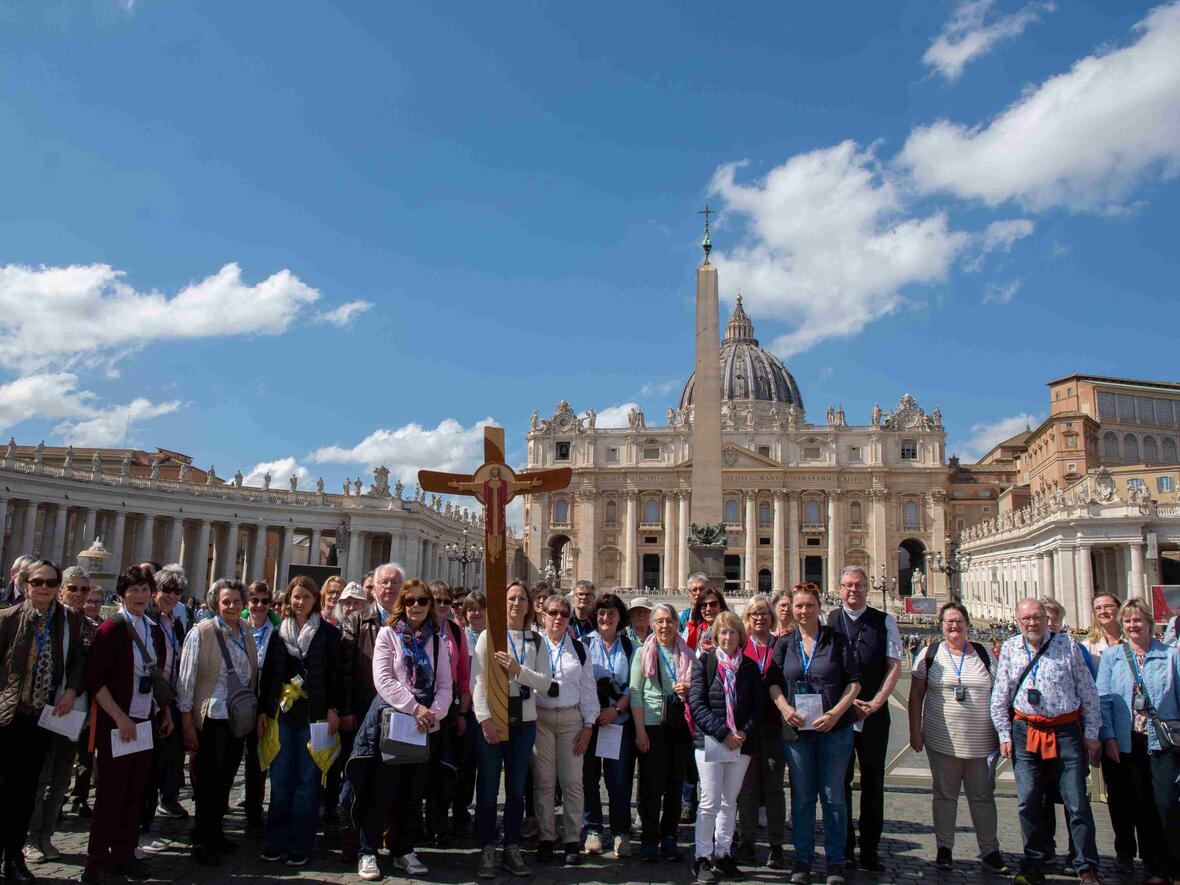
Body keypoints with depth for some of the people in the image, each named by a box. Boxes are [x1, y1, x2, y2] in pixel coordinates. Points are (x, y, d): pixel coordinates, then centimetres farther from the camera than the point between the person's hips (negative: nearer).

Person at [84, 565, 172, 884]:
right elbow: (95, 678, -13)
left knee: (135, 792, 10)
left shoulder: (155, 631, 9)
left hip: (146, 722, 6)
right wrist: (120, 718, -16)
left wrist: (165, 711, 12)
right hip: (116, 723, -6)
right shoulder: (112, 628, -10)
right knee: (111, 793, 1)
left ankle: (124, 854, 22)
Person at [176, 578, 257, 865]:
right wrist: (186, 721, -10)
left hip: (240, 719, 5)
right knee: (208, 782, 2)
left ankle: (215, 833, 29)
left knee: (225, 780, 14)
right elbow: (186, 678, -9)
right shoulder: (201, 632, -9)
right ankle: (202, 842, 15)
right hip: (212, 719, -5)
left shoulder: (247, 633, 7)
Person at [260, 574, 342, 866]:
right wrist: (263, 710, 8)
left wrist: (333, 709, -7)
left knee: (307, 780, 1)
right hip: (282, 713, 3)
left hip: (314, 715, -2)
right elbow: (268, 673, 13)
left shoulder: (328, 632, 2)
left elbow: (336, 673, 0)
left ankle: (300, 846, 9)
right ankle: (277, 842, 15)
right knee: (280, 779, 4)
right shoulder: (279, 632, 10)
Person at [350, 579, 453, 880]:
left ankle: (403, 851, 22)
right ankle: (368, 852, 9)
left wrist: (434, 712, -14)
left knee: (413, 792, 10)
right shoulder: (388, 634, 0)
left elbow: (445, 685, 5)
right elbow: (383, 679, -11)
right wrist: (414, 708, -20)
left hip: (425, 726, 4)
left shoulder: (437, 640, 10)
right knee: (381, 790, -2)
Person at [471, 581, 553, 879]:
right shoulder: (488, 636, 0)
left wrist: (518, 670, -14)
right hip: (490, 720, -3)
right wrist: (485, 719, -15)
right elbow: (477, 681, -6)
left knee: (516, 788, 9)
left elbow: (545, 683, 1)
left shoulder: (536, 641, 9)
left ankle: (512, 850, 19)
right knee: (488, 787, 2)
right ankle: (487, 851, 12)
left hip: (524, 721, 3)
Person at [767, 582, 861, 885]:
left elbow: (854, 681, -3)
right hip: (797, 728, 2)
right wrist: (784, 708, -10)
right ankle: (802, 858, 21)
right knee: (801, 795, 10)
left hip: (835, 727, -2)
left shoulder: (837, 639, -1)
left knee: (833, 794, 6)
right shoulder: (785, 644, 7)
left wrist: (836, 713, -14)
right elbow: (773, 681, 8)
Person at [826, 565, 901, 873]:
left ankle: (870, 851, 15)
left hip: (875, 713, 1)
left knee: (873, 783, 6)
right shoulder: (828, 621, 2)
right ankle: (843, 850, 16)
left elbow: (894, 666, 1)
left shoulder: (885, 621, 4)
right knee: (840, 781, 5)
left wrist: (876, 702, -9)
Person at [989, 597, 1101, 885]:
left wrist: (1091, 733, 4)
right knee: (1028, 801, 3)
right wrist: (1004, 734, 6)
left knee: (1077, 802, 0)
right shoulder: (1009, 649, 5)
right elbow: (1000, 697, 9)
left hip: (1066, 730, -2)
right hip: (1025, 731, 2)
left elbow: (1088, 692, 5)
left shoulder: (1067, 645, 0)